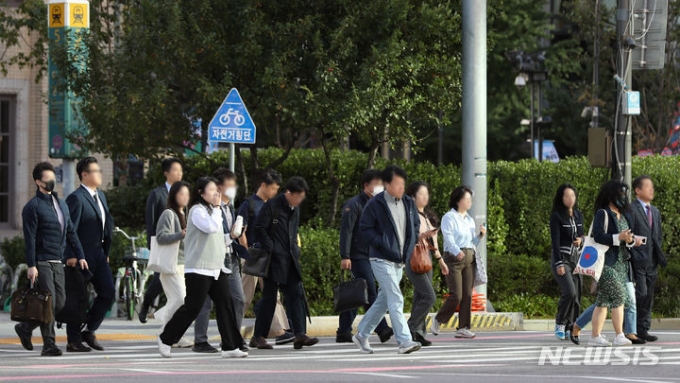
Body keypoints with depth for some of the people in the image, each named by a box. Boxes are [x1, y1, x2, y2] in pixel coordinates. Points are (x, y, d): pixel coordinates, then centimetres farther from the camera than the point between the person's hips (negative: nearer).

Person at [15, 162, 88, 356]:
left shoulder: (62, 205, 17)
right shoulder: (33, 206, -6)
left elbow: (71, 232, 20)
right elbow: (30, 238, -11)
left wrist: (79, 255, 12)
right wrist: (31, 266, -16)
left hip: (57, 262, 7)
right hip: (41, 262, -7)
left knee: (59, 302, 6)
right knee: (48, 302, -8)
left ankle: (25, 327, 23)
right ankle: (49, 344, -2)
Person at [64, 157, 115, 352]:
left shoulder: (100, 196, 15)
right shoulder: (76, 198, -14)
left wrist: (106, 252, 17)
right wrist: (71, 256, -21)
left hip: (99, 254, 8)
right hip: (82, 256, -8)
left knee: (108, 293, 4)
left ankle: (89, 331, 16)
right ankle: (74, 339, 8)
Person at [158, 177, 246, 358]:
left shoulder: (211, 210, 20)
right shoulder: (197, 210, -9)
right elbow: (211, 227, -24)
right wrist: (216, 208, -12)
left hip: (216, 268, 9)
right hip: (199, 268, -9)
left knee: (226, 304, -3)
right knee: (192, 307, -6)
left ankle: (230, 347, -4)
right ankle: (165, 339, 9)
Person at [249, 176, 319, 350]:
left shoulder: (294, 209, 13)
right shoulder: (272, 206, -10)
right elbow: (259, 228, -13)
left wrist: (295, 250, 12)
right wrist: (271, 249, -15)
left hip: (290, 260, 7)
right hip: (274, 260, -7)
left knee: (296, 295, -2)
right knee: (269, 297, -2)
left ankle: (299, 334, -6)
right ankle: (258, 336, 7)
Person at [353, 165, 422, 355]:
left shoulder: (408, 203, 8)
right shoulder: (375, 204, -10)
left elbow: (416, 224, 20)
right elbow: (365, 228, -8)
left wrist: (410, 245, 5)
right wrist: (381, 244, -18)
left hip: (400, 261, 7)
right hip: (382, 259, -7)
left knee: (383, 300, 13)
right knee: (395, 300, -15)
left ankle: (362, 335, 26)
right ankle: (404, 341, -19)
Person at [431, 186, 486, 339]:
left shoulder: (470, 220, 20)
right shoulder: (449, 218, -3)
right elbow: (449, 238, -16)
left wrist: (480, 235, 3)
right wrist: (457, 251, -34)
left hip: (469, 258, 7)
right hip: (453, 258, -7)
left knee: (468, 295, -1)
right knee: (456, 295, -11)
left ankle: (463, 328, 2)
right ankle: (438, 320, 10)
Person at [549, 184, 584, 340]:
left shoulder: (578, 215, 12)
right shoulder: (556, 216, -6)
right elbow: (555, 241, -11)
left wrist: (580, 239, -4)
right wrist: (559, 264, -18)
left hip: (576, 258, 6)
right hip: (561, 258, -6)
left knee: (577, 295, -1)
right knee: (569, 292, -20)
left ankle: (569, 328, 7)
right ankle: (560, 324, -2)